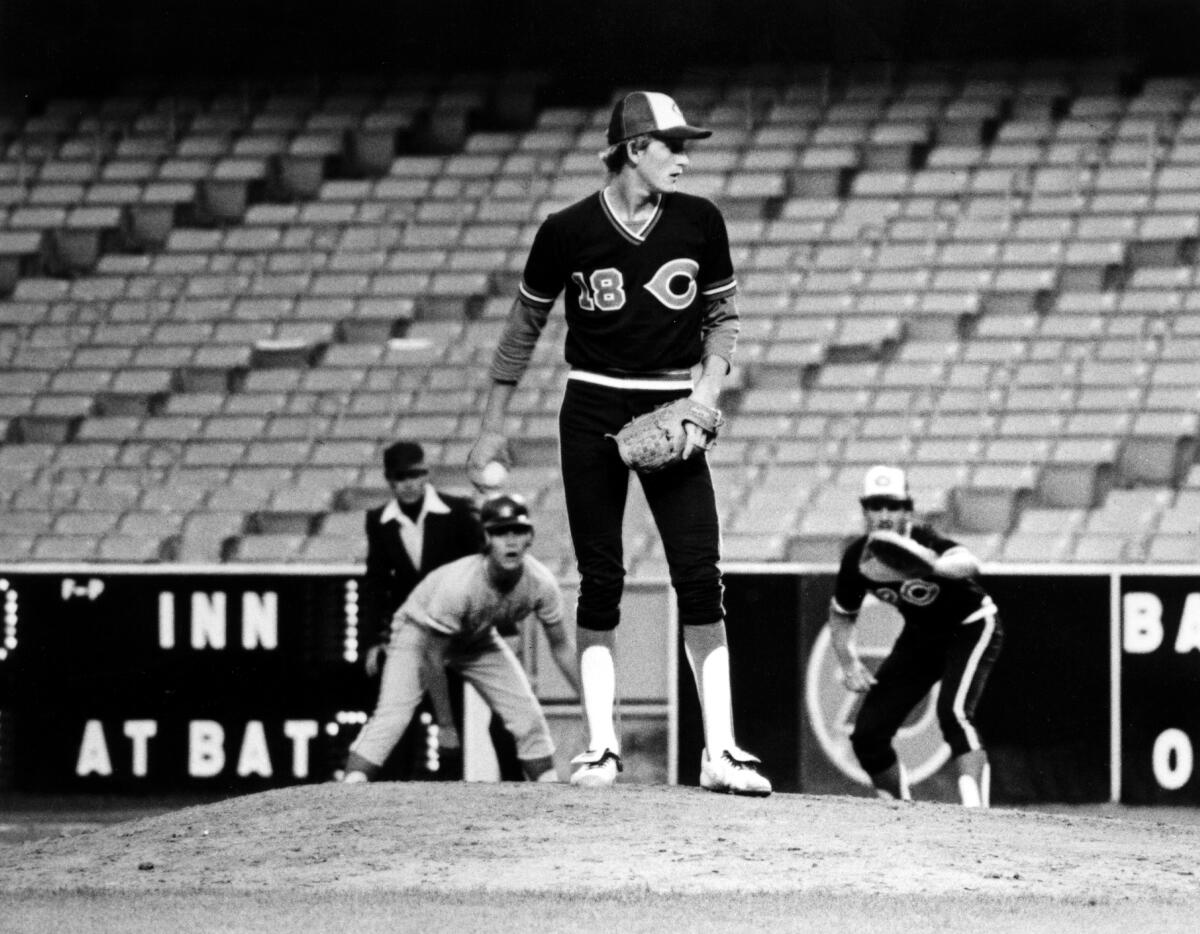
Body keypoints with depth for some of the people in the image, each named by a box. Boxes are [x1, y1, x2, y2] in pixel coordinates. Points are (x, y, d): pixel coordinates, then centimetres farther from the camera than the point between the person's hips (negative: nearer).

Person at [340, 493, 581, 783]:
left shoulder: (542, 584, -25)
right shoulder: (457, 585, -39)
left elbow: (560, 645, -8)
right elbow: (432, 655, -30)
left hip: (478, 640, 5)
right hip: (422, 631, -5)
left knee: (529, 716, -4)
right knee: (391, 717, -24)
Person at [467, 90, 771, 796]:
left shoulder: (700, 222, -1)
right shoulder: (568, 232, -5)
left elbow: (724, 318, 10)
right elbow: (524, 328, 8)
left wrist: (702, 405, -4)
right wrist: (493, 427, 10)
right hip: (593, 412, -1)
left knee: (700, 576, -8)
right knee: (600, 580, 0)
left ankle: (721, 751, -8)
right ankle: (601, 747, 7)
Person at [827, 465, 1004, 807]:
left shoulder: (924, 544, -33)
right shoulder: (857, 558, -16)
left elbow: (969, 564, -56)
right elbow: (841, 615, 3)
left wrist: (936, 565, -77)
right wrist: (849, 664, -12)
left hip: (971, 628, -6)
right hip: (920, 635, 6)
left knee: (953, 713, -32)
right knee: (867, 734, 1)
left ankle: (975, 807, -33)